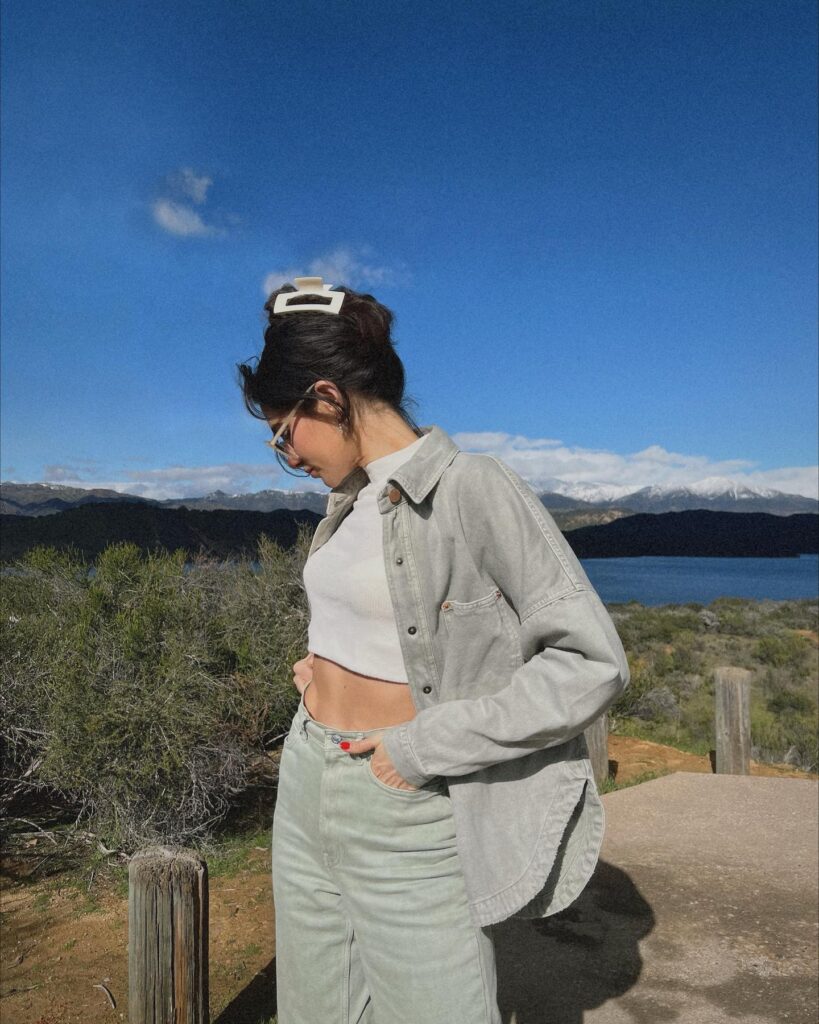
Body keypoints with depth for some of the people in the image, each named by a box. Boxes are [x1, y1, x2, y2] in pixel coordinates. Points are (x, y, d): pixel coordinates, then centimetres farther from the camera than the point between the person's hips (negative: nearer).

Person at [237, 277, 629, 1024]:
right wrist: (326, 664, 4)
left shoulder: (476, 487, -18)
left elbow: (593, 663, -19)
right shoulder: (352, 497, 6)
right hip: (306, 792, 8)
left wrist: (424, 747, -19)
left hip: (405, 817, -7)